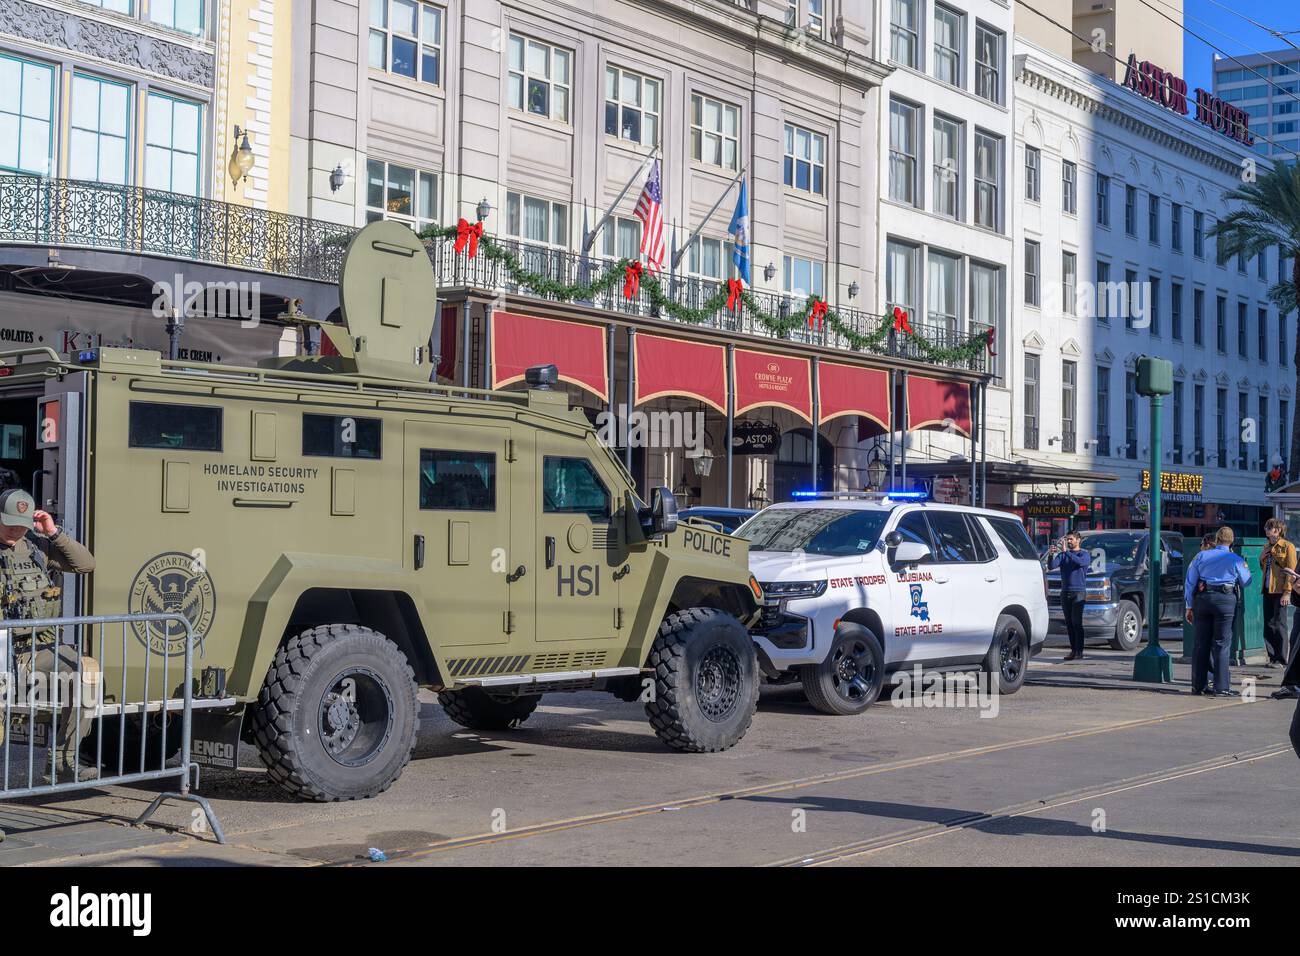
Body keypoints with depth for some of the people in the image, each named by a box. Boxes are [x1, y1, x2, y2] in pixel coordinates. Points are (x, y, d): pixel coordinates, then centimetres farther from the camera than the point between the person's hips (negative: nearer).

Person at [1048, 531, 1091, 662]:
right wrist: (1051, 555, -18)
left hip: (1078, 592, -5)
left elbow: (1080, 562, -22)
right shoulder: (1063, 554, 14)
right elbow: (1052, 566, -1)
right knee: (1069, 623, 5)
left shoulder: (1084, 554, 1)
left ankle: (1079, 651, -11)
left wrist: (1066, 551, -27)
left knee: (1076, 622, -11)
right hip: (1065, 592, 5)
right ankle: (1073, 650, 11)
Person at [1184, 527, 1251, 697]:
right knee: (1221, 644, 0)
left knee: (1201, 643, 9)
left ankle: (1199, 685, 13)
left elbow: (1190, 583, 7)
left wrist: (1189, 606, 12)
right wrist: (1245, 567, 32)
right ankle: (1221, 687, -3)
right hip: (1225, 600, -3)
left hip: (1202, 599, 3)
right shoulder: (1236, 560, 0)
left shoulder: (1201, 556, 7)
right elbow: (1246, 582, 13)